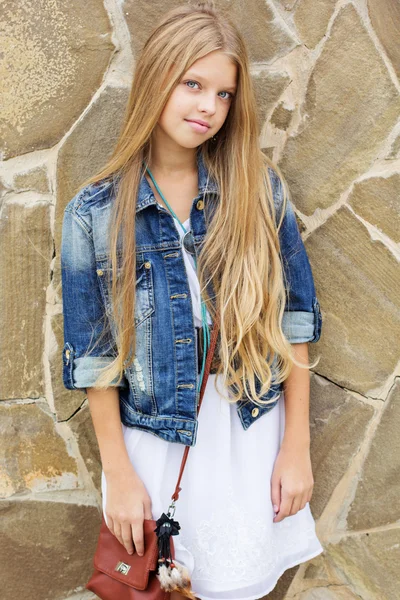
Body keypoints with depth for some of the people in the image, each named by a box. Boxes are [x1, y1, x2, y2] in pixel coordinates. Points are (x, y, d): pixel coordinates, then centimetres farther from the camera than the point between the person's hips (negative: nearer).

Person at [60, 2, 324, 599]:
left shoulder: (259, 189, -6)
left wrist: (297, 445, -3)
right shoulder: (94, 213, -9)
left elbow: (293, 319, -3)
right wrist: (118, 474, -3)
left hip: (252, 431, 1)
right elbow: (93, 355, -5)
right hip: (155, 442, 0)